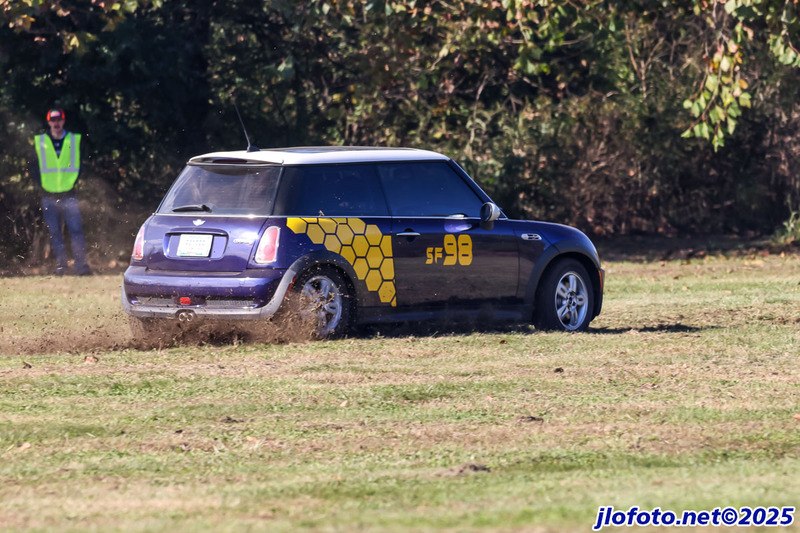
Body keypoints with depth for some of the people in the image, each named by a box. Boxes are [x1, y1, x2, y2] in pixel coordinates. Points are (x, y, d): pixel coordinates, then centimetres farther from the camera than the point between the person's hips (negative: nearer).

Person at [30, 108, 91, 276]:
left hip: (69, 195, -1)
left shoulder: (75, 140, 6)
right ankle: (61, 264, 9)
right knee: (54, 232, 2)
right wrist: (40, 187, 2)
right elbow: (34, 167, 12)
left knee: (76, 230, -10)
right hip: (49, 197, 1)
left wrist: (76, 183, 0)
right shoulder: (39, 142, 8)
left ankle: (81, 265, -9)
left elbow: (83, 164, 11)